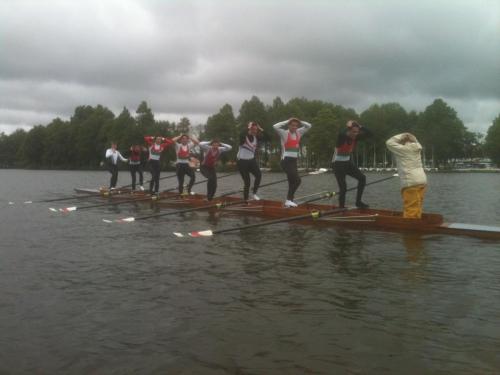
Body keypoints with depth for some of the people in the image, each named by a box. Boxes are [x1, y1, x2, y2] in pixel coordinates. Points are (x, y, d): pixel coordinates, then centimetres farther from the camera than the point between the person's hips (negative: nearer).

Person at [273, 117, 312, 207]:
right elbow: (275, 126, -22)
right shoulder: (284, 133, -7)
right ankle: (289, 199, -10)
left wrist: (299, 122, 2)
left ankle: (289, 200, 16)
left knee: (292, 181, 9)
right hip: (286, 160, -7)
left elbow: (309, 126, 14)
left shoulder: (298, 132, 10)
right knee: (297, 180, -16)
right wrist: (287, 121, -14)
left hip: (294, 161, 7)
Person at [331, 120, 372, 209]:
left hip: (348, 162, 7)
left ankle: (358, 202, 9)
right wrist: (348, 126, -29)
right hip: (338, 164, -7)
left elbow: (369, 134, -7)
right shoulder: (342, 136, -22)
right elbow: (343, 134, -47)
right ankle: (341, 207, 8)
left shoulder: (355, 137, -4)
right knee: (343, 187, -8)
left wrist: (360, 126, -14)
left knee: (362, 178, -1)